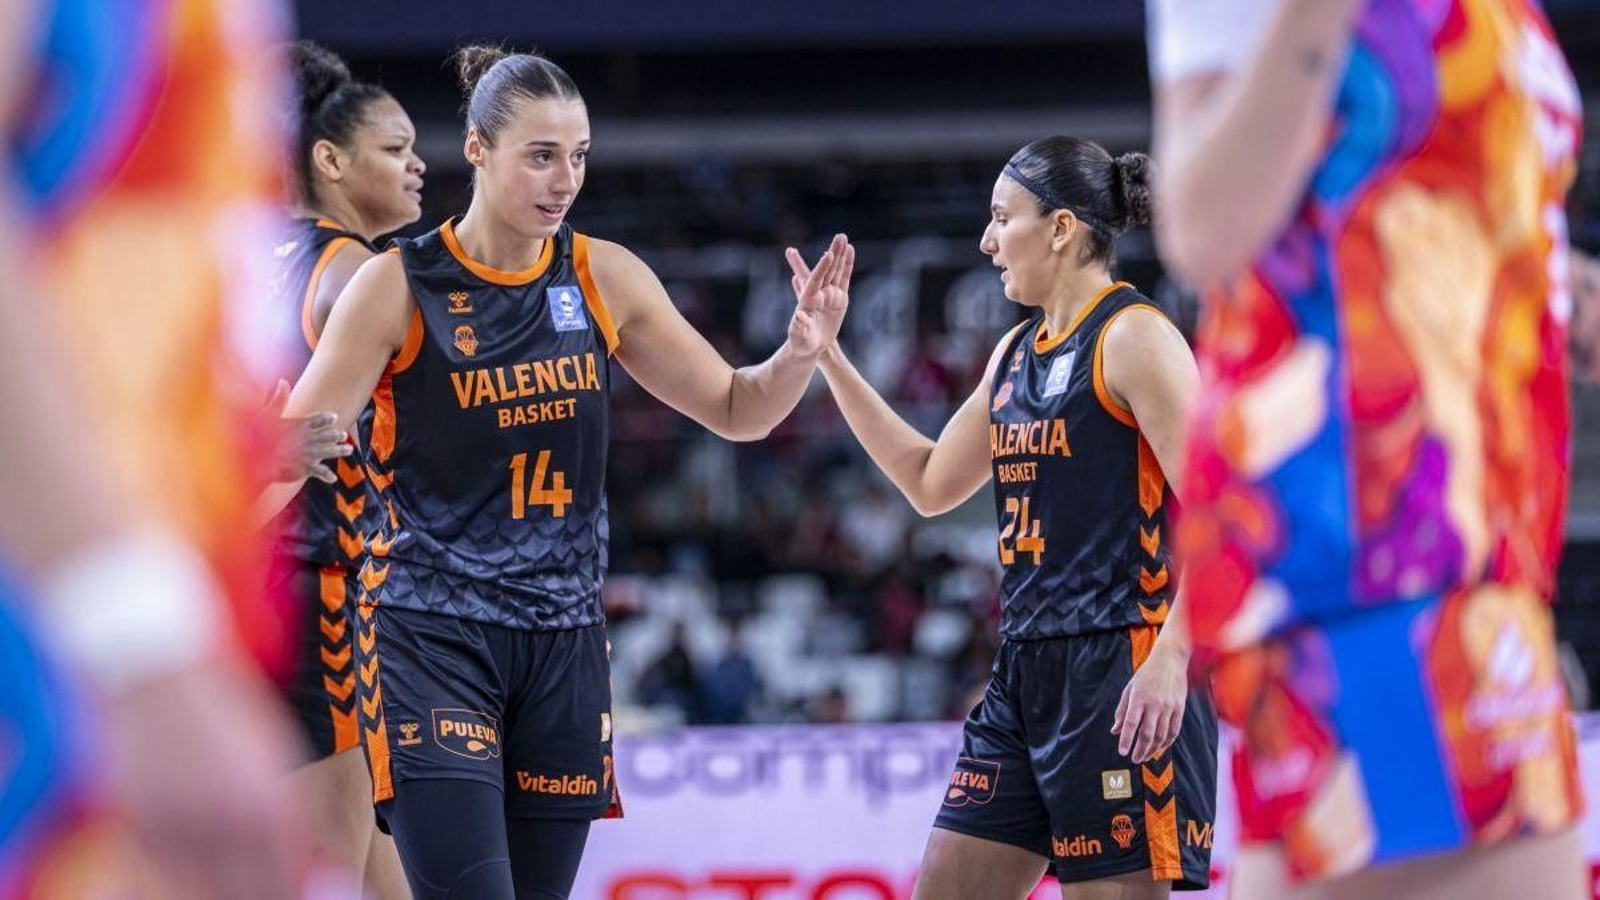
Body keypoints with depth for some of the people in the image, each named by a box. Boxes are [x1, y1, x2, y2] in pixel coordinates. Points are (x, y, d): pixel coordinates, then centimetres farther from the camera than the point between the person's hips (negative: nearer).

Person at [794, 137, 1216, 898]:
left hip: (1120, 671, -9)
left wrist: (1171, 661, -24)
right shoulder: (1017, 353, 16)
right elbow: (931, 484, 26)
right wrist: (828, 355, 23)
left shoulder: (1132, 338, -9)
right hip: (1025, 675, 9)